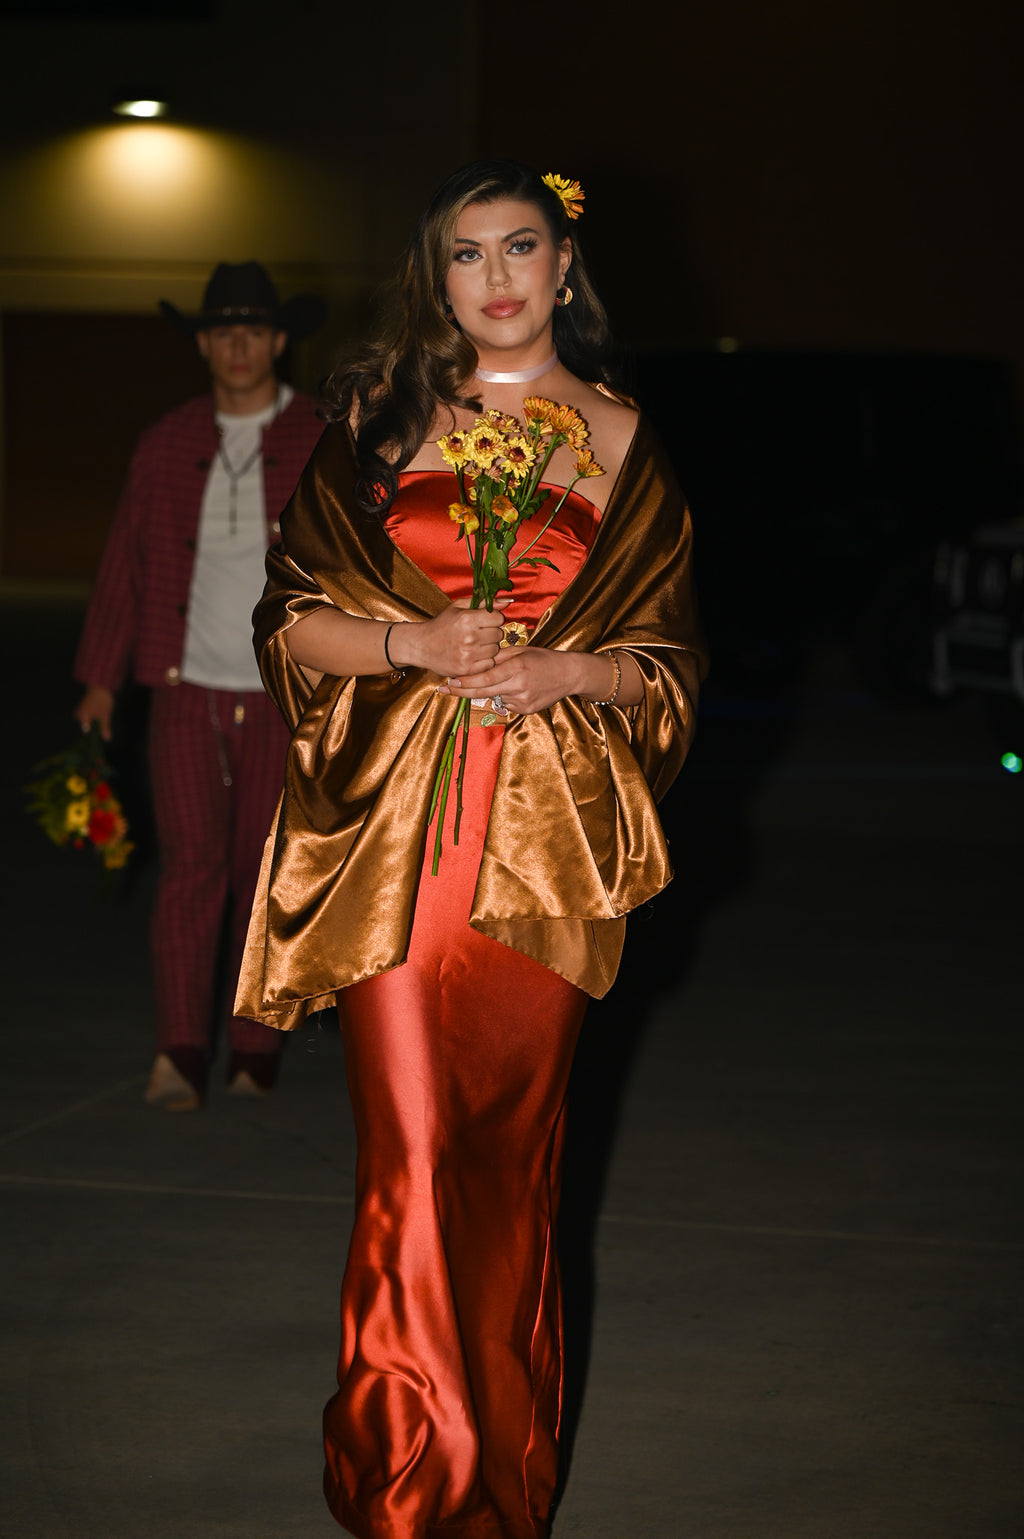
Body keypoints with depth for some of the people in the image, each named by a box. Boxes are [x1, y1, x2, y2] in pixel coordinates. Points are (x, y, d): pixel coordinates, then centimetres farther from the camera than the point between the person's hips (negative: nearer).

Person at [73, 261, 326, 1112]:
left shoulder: (325, 445, 2)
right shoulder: (165, 446, 9)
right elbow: (125, 564, 13)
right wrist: (101, 679, 10)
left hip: (284, 698, -1)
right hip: (188, 690, 1)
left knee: (266, 873, 5)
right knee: (192, 862, -11)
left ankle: (257, 1049, 17)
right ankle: (181, 1051, -12)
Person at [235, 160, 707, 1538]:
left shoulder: (621, 440, 8)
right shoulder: (376, 423, 8)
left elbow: (670, 663, 10)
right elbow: (290, 620, 6)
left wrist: (564, 672, -9)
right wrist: (417, 645, -10)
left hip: (547, 832, 0)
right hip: (392, 821, 0)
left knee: (515, 1148, 5)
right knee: (410, 1149, -5)